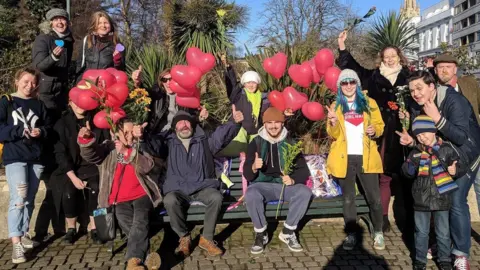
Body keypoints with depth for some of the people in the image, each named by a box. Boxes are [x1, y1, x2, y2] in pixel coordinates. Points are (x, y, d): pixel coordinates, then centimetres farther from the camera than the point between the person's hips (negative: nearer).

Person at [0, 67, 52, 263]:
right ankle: (16, 243, -14)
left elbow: (49, 127, 10)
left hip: (36, 157, 4)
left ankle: (24, 235, 27)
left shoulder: (39, 104, 12)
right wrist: (20, 131, -17)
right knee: (18, 198, -14)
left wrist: (41, 132, -11)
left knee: (29, 199, 12)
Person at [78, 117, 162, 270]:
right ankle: (144, 258, -25)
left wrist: (127, 152, -17)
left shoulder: (140, 147, 15)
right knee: (125, 222, -28)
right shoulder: (108, 148, 14)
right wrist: (86, 138, -26)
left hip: (141, 195, 0)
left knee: (140, 222, -27)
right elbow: (89, 154, -6)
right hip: (120, 199, 0)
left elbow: (147, 166, -5)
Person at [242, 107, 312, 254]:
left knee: (305, 192, -28)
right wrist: (253, 168, -28)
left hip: (285, 184, 2)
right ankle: (260, 234, -12)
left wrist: (293, 179, -19)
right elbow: (247, 175, -3)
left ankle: (288, 232, -11)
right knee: (251, 194, -34)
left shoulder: (290, 143, 6)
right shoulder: (256, 143, 2)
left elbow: (304, 170, 4)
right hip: (263, 185, -1)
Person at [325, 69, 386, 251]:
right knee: (348, 198, 8)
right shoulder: (336, 106, 8)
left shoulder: (369, 103, 7)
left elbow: (380, 126, 9)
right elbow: (333, 135, 2)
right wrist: (333, 123, -19)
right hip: (345, 158, 1)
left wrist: (375, 130, -14)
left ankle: (378, 233, 16)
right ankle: (351, 235, 17)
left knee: (374, 197, 0)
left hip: (365, 157, 0)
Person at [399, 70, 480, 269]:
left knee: (456, 201, -13)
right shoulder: (417, 108, -6)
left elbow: (461, 137, -32)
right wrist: (411, 141, -19)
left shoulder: (453, 100, -25)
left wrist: (437, 118, -42)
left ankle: (461, 253, 1)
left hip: (464, 157, -6)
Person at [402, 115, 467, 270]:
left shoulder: (447, 149, -6)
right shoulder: (415, 152, 2)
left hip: (441, 199, -2)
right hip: (421, 200, 2)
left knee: (443, 233, 11)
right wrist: (411, 165, -16)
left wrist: (455, 171, -26)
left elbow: (462, 167, -5)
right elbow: (407, 172, 4)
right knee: (421, 232, 13)